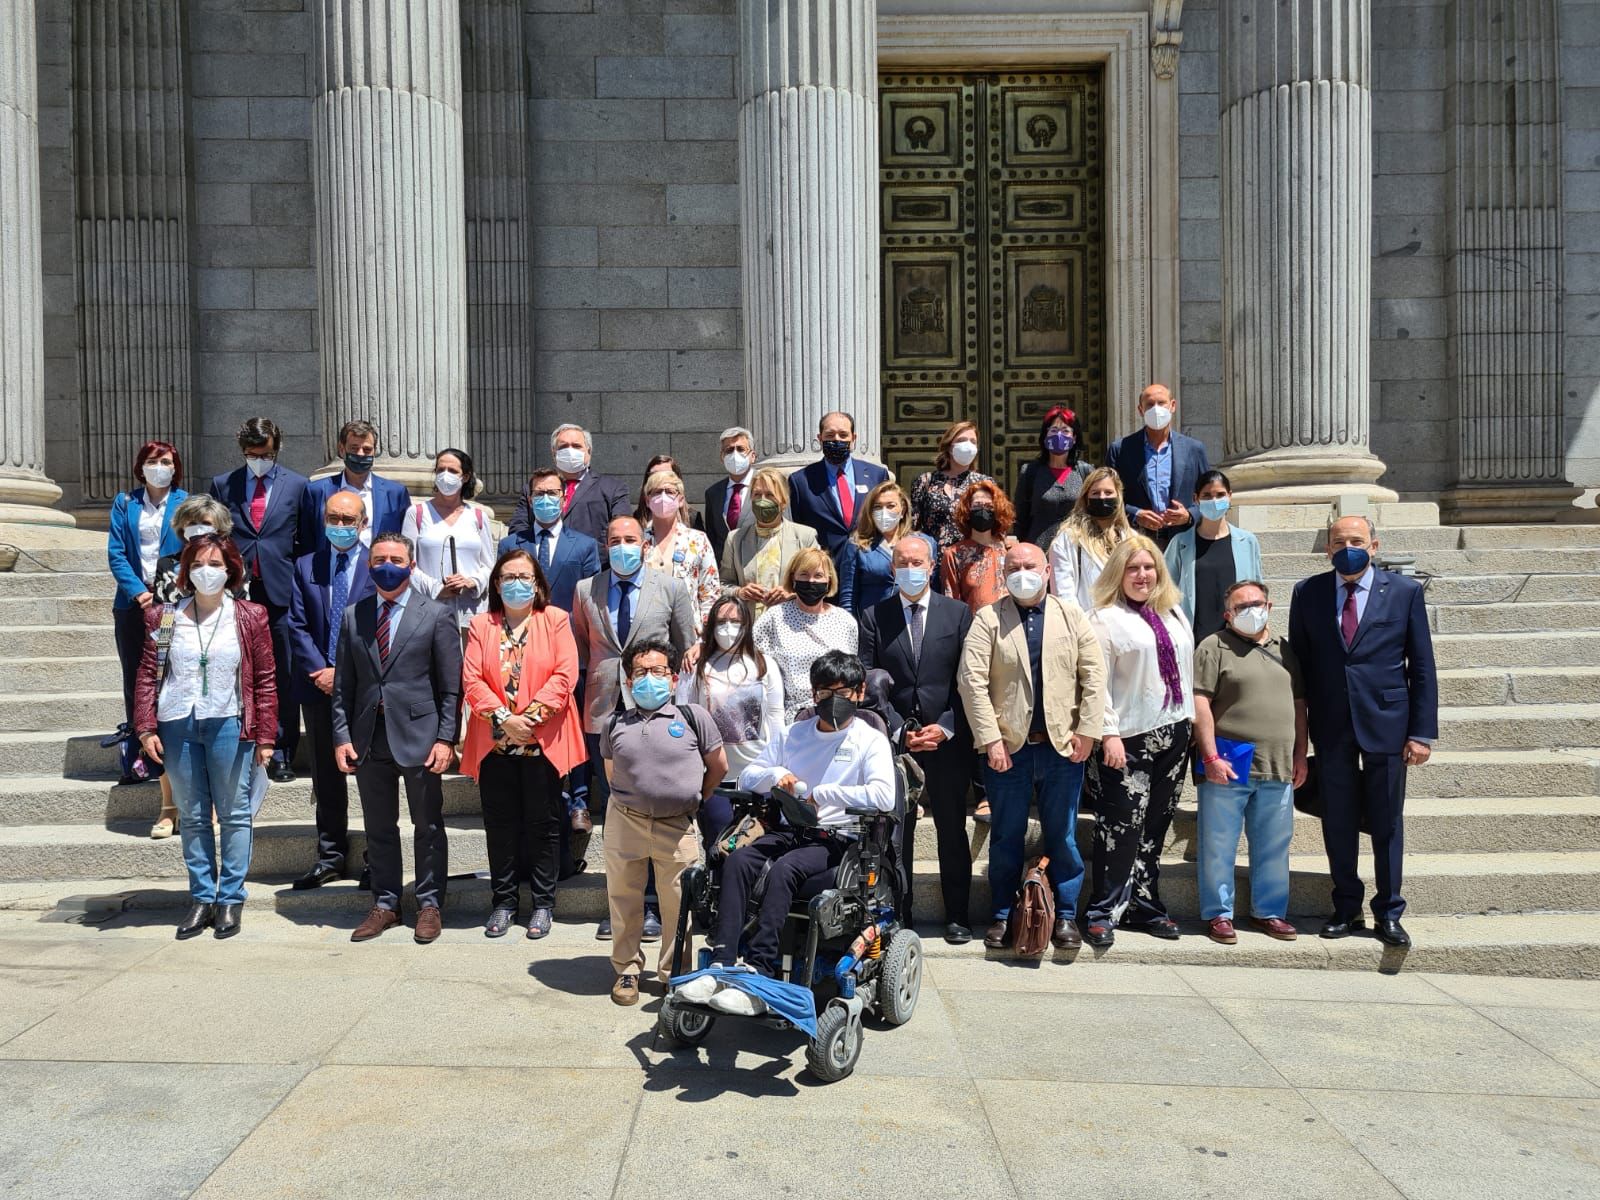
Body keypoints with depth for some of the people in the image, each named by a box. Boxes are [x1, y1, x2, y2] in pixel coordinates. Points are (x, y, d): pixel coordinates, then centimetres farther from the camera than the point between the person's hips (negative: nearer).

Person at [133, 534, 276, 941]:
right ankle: (202, 897, 20)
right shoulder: (164, 618, 6)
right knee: (192, 815, 10)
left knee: (233, 813, 5)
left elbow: (265, 679, 0)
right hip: (177, 726, 2)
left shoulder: (250, 617, 1)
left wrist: (264, 736, -3)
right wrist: (146, 728, -2)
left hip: (228, 724, -2)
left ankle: (231, 898, 15)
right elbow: (148, 674, 6)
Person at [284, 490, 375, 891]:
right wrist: (320, 671, -9)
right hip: (320, 686, 3)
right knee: (326, 776, 11)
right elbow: (297, 626, 4)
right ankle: (330, 856, 21)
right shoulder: (305, 567, 9)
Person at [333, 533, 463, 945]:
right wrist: (342, 736, 0)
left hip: (419, 736, -3)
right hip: (368, 738, 3)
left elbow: (451, 686, -3)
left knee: (428, 826, 7)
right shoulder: (352, 617, 9)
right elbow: (343, 685, 9)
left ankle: (429, 904, 19)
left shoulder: (436, 615, -1)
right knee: (379, 828, 12)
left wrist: (446, 738, -10)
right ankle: (385, 904, 24)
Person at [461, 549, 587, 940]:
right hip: (495, 741, 2)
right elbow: (472, 680, -1)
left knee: (542, 822, 4)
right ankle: (504, 901, 21)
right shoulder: (481, 625, 8)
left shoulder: (555, 621, 3)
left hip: (542, 740, -2)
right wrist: (503, 719, -14)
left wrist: (532, 715, -16)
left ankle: (543, 903, 16)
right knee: (500, 823, 8)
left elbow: (565, 675, -7)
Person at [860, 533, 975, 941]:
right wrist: (899, 732, -7)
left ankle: (957, 916, 19)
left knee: (952, 830, 7)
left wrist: (945, 728, -9)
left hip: (948, 740, 0)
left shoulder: (958, 614, 4)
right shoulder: (874, 617, 4)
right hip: (894, 740, 0)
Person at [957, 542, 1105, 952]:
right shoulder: (988, 619, 0)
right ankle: (1003, 917, 20)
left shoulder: (1072, 616, 7)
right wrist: (990, 739, -12)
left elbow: (1094, 674, 4)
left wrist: (1087, 731, -4)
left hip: (1062, 746, 1)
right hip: (1007, 747, -1)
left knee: (1063, 836, 9)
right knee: (1006, 837, 8)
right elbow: (972, 680, -7)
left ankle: (1065, 917, 22)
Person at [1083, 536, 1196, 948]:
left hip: (1173, 733, 6)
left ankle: (1145, 906, 22)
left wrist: (1188, 722, 14)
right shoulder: (1106, 619, -6)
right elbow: (1098, 682, -10)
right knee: (1121, 826, -6)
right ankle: (1103, 912, 4)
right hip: (1130, 738, -6)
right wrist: (1109, 734, -16)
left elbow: (1186, 670, 18)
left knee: (1156, 827, 12)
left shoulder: (1174, 614, 15)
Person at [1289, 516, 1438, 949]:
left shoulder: (1405, 591, 0)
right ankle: (1346, 908, 24)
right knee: (1338, 824, 9)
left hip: (1386, 725, -1)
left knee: (1387, 824, 7)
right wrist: (1298, 729, 1)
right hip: (1331, 729, 1)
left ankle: (1388, 913, 20)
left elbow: (1422, 667, 0)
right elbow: (1298, 664, 5)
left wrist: (1422, 732, -4)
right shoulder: (1307, 593, 3)